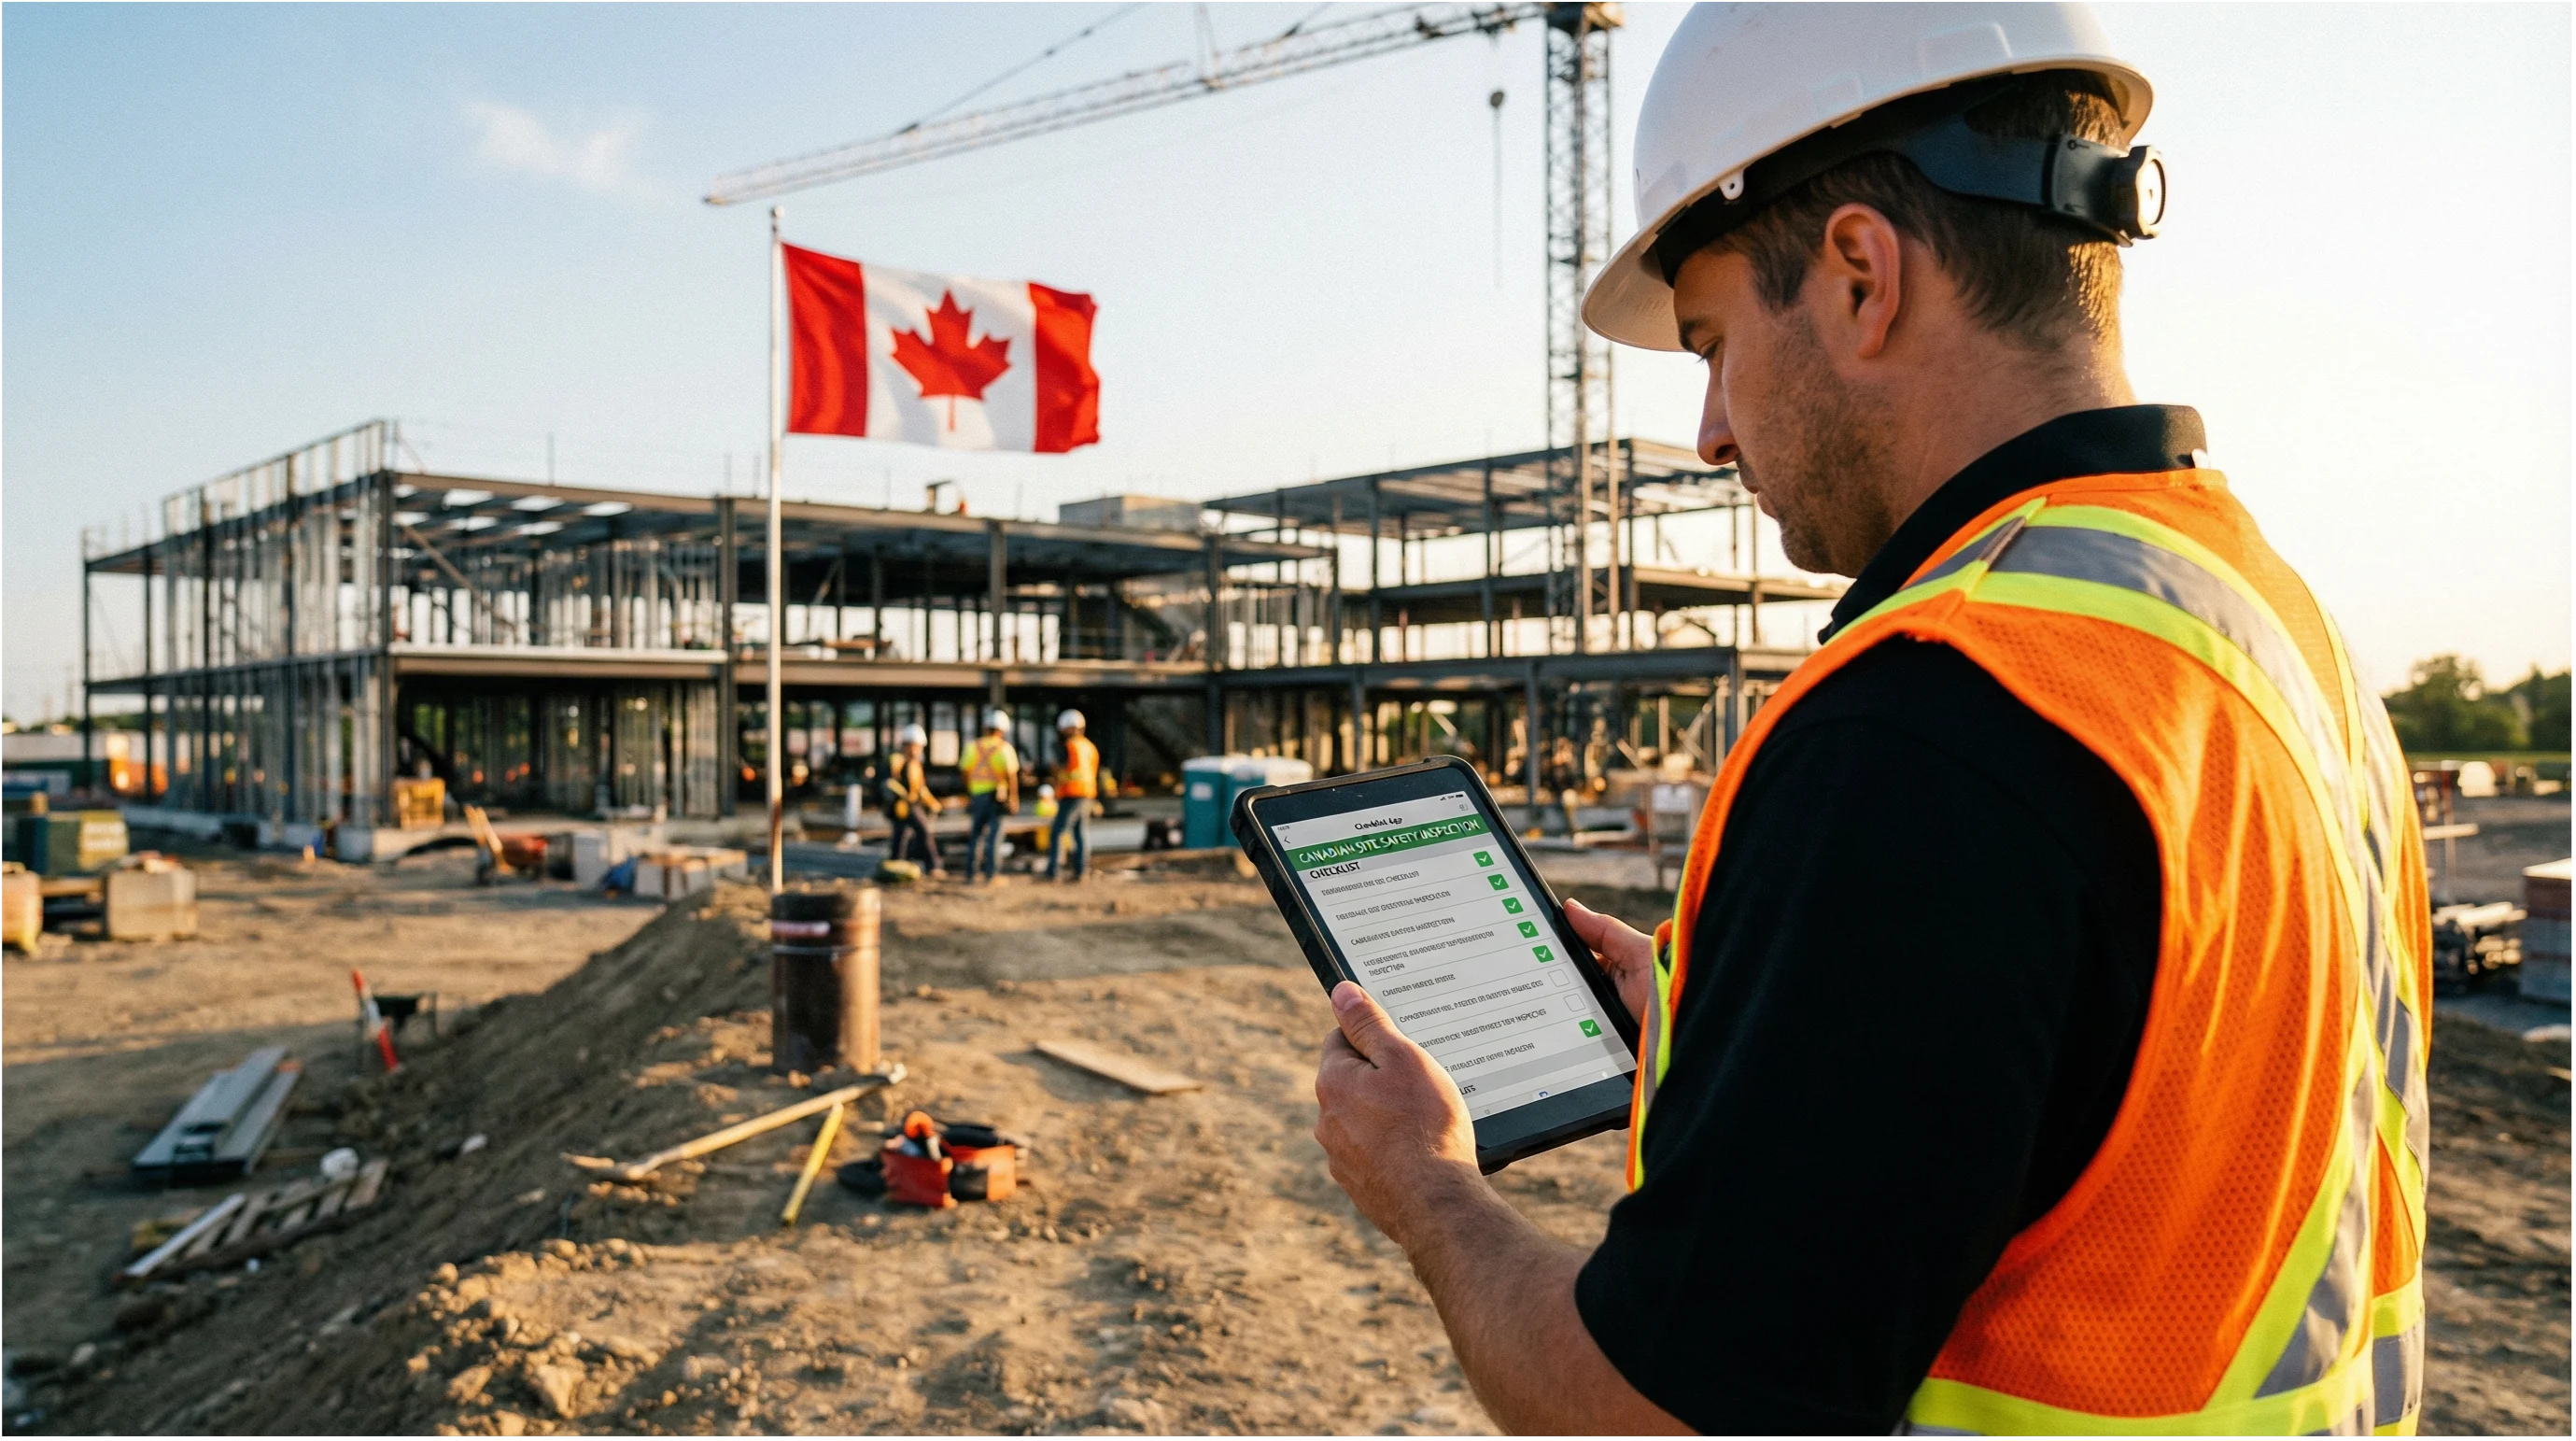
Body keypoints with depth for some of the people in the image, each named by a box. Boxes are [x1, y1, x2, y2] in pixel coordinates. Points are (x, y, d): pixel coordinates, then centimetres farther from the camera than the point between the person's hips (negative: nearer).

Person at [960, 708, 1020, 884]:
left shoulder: (973, 747, 3)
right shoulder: (1004, 748, -8)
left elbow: (966, 772, 7)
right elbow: (1011, 775, -13)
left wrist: (969, 794, 18)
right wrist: (1014, 797, -6)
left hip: (977, 795, 4)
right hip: (997, 796, -4)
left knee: (975, 834, 12)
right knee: (994, 835, -1)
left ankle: (971, 873, 13)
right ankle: (991, 873, -3)